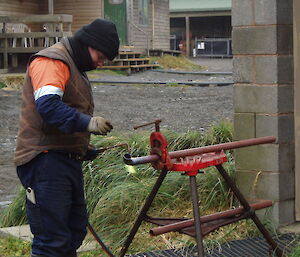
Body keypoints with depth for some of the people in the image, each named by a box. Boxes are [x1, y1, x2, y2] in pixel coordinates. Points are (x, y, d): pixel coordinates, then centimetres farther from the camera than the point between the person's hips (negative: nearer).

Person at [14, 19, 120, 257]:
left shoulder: (74, 67, 23)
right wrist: (87, 122, -35)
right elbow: (48, 104, -27)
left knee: (75, 230, 17)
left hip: (66, 160, 11)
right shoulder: (51, 61, -11)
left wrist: (85, 148, 14)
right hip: (46, 159, -11)